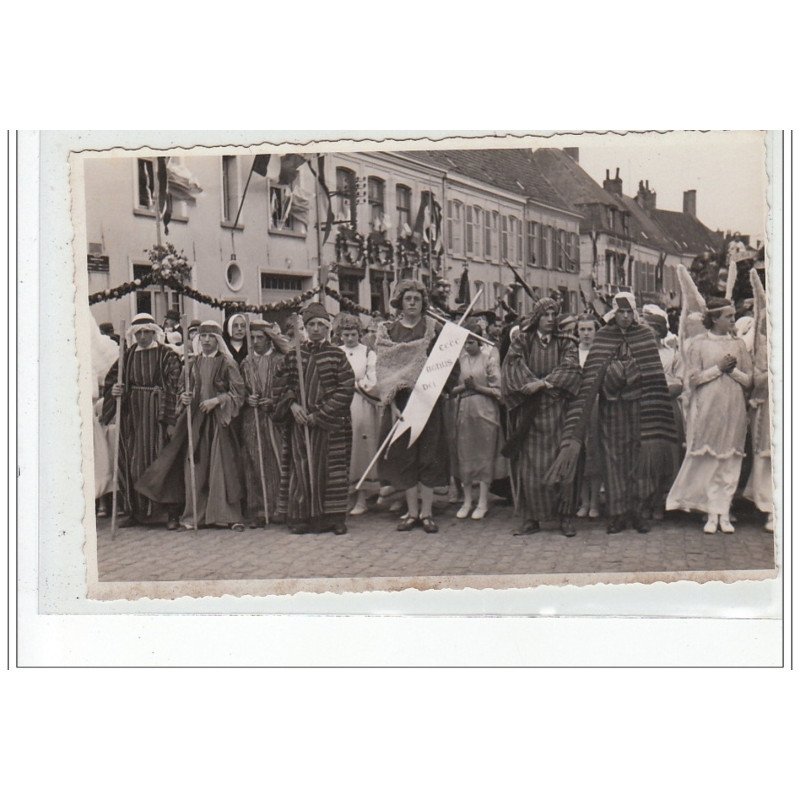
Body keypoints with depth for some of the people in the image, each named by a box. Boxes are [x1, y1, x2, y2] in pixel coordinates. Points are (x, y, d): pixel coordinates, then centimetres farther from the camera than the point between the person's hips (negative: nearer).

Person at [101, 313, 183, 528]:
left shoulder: (166, 356, -4)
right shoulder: (128, 355, 10)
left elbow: (174, 388, -10)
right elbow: (111, 379, 12)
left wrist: (171, 419, -18)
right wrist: (114, 391, -12)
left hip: (157, 413, -5)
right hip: (132, 412, 5)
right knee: (131, 462, 6)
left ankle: (171, 512, -1)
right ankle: (136, 511, 15)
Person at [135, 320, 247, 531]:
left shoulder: (226, 363, 0)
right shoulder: (192, 364, 12)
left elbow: (238, 392, -3)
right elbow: (185, 389, 20)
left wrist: (216, 400, -13)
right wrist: (184, 397, -2)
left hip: (218, 419, -4)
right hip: (195, 419, 4)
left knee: (222, 465, -6)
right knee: (195, 465, 0)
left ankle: (228, 515, -1)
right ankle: (195, 515, 6)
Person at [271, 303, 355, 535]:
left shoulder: (337, 355, 1)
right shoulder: (293, 355, 9)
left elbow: (346, 388, -5)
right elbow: (279, 385, 11)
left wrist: (319, 414, -11)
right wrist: (292, 404, -8)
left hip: (329, 424, -2)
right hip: (299, 422, 2)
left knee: (330, 469, -2)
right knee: (301, 469, 1)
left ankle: (333, 518, 5)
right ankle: (302, 517, 7)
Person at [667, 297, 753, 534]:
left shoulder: (738, 344, 12)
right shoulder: (698, 343, 3)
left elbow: (749, 380, 10)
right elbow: (693, 378, -5)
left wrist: (733, 370, -7)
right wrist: (719, 368, -11)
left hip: (734, 410, 3)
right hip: (707, 408, -3)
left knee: (730, 463, 1)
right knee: (707, 460, -5)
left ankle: (723, 513, 5)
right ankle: (713, 513, 2)